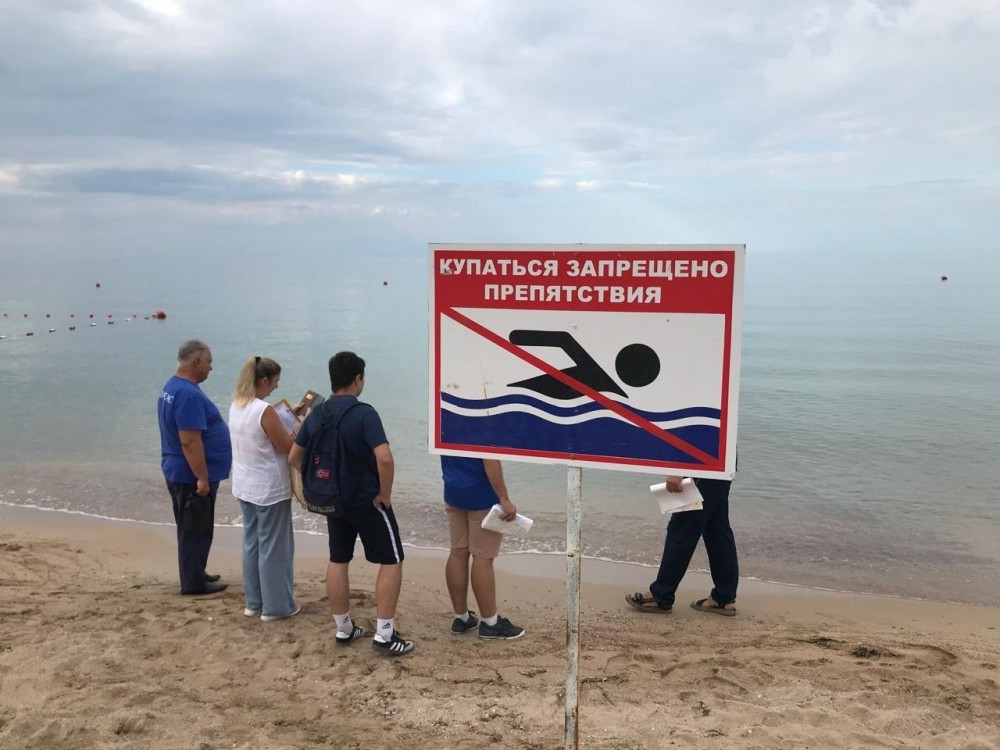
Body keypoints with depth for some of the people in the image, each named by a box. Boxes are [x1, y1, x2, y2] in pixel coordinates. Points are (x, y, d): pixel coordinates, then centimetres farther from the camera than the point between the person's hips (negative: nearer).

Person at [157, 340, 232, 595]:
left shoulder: (171, 388, 10)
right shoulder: (189, 394, -24)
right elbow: (190, 441, -27)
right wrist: (202, 478, -23)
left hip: (178, 472, 10)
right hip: (191, 476, -10)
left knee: (192, 529, 20)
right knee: (195, 530, 1)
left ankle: (194, 574, 31)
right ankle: (193, 582, 11)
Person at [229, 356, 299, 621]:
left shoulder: (237, 407, 3)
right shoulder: (264, 410, -23)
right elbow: (287, 446, -16)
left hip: (245, 487, 9)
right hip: (270, 488, -8)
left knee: (252, 542, 17)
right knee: (274, 547, 4)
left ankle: (254, 601, 27)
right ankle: (276, 606, 14)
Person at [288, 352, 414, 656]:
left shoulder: (316, 414, 2)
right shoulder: (363, 413, -19)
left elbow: (294, 458, 10)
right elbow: (384, 458, -31)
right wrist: (385, 494, -17)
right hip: (368, 500, -6)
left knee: (338, 561, 17)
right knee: (391, 561, 4)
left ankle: (343, 629, 26)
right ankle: (385, 635, 4)